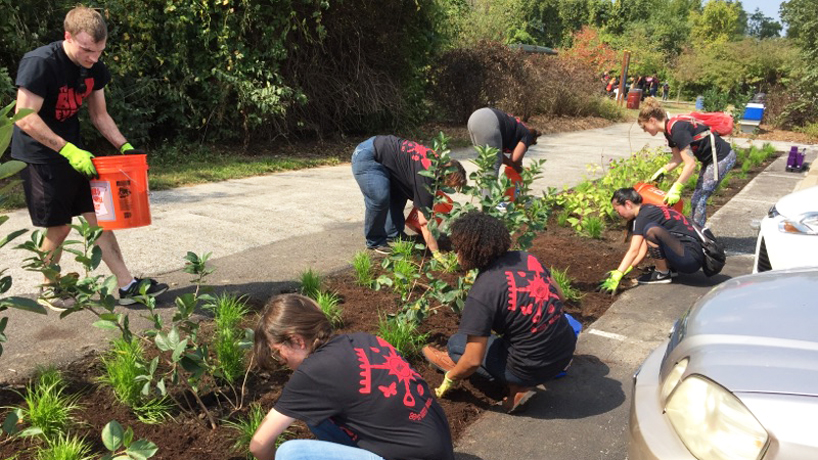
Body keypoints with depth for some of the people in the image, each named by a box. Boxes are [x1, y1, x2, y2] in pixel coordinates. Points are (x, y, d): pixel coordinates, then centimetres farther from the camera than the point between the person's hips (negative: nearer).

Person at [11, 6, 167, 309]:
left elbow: (99, 115, 9)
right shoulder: (39, 64, -21)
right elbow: (25, 119, -24)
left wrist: (124, 145, -5)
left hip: (75, 152, 7)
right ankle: (47, 290, 23)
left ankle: (127, 285, 6)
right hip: (40, 156, -6)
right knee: (59, 227, 1)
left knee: (98, 217, 3)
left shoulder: (95, 69, 0)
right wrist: (68, 150, -30)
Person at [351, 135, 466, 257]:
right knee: (379, 199, -20)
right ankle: (374, 242, -2)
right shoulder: (425, 177, -26)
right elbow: (424, 221, -25)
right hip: (366, 158, -10)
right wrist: (436, 253, -22)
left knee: (399, 195, 11)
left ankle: (394, 235, 20)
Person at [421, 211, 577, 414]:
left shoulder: (481, 294, -20)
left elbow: (474, 361, -16)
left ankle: (518, 386, 5)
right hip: (567, 349, 6)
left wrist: (449, 379, 4)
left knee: (457, 343, 11)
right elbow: (559, 297, 12)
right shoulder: (526, 258, -2)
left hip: (534, 368, -6)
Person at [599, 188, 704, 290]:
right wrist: (625, 270, 7)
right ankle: (670, 268, 13)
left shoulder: (643, 216, -13)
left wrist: (617, 276, -21)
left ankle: (663, 274, -8)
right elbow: (643, 249, 12)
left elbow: (633, 251, -19)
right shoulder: (650, 210, 15)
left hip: (691, 257, -10)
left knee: (651, 230, -26)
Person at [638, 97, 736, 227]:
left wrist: (676, 189, -26)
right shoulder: (670, 130, 3)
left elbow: (690, 164, -28)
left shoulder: (677, 130, -26)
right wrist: (662, 171, -3)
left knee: (698, 199, -8)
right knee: (698, 199, 14)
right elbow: (678, 158, 10)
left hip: (722, 158, -10)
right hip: (711, 159, 10)